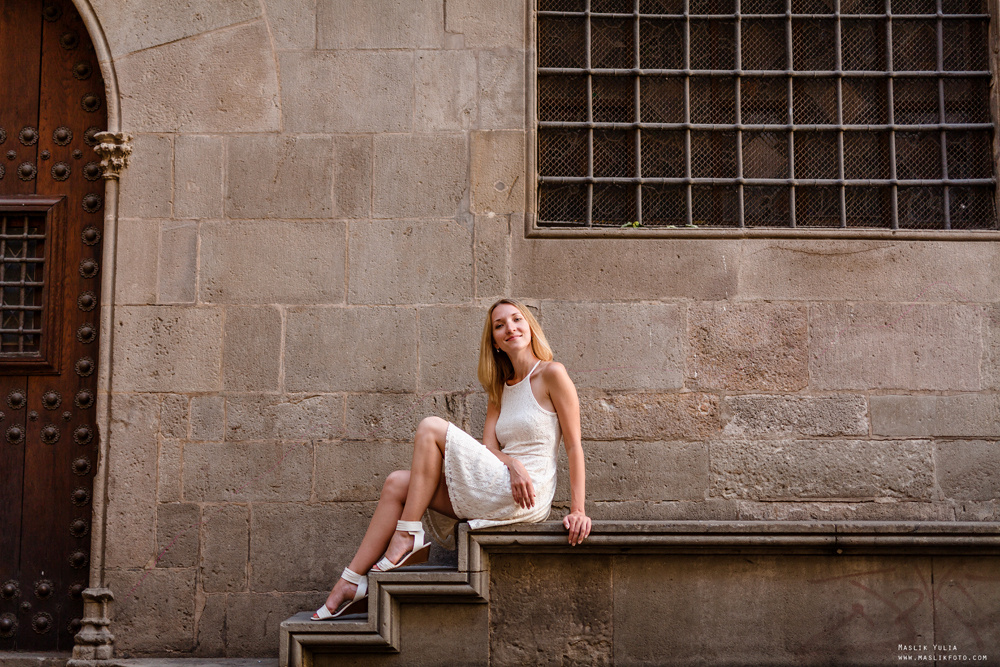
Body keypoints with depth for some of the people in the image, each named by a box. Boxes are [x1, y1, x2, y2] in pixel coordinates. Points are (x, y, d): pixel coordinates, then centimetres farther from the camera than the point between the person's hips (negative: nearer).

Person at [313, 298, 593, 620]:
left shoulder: (552, 374, -3)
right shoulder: (500, 389, 20)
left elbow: (574, 445, -5)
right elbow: (488, 445, 8)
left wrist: (578, 510, -11)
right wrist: (513, 464, -15)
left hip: (525, 499, -8)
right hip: (494, 496, 8)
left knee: (431, 428, -11)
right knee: (397, 483, -3)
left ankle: (408, 534, -9)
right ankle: (352, 584, -8)